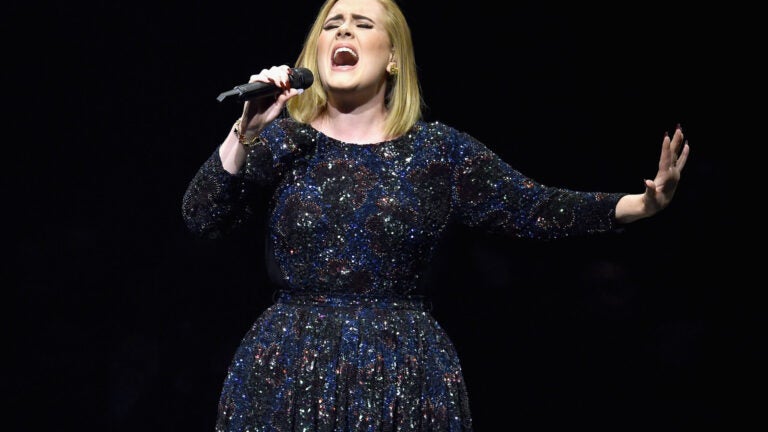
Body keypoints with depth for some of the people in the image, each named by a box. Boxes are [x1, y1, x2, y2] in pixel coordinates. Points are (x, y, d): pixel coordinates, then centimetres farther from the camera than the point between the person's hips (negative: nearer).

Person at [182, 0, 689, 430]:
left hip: (405, 378, 0)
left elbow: (537, 208, 0)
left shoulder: (440, 150, 3)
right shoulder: (281, 140, 3)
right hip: (287, 374, 0)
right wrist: (244, 133, -17)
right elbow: (203, 218, -5)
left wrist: (643, 202, -11)